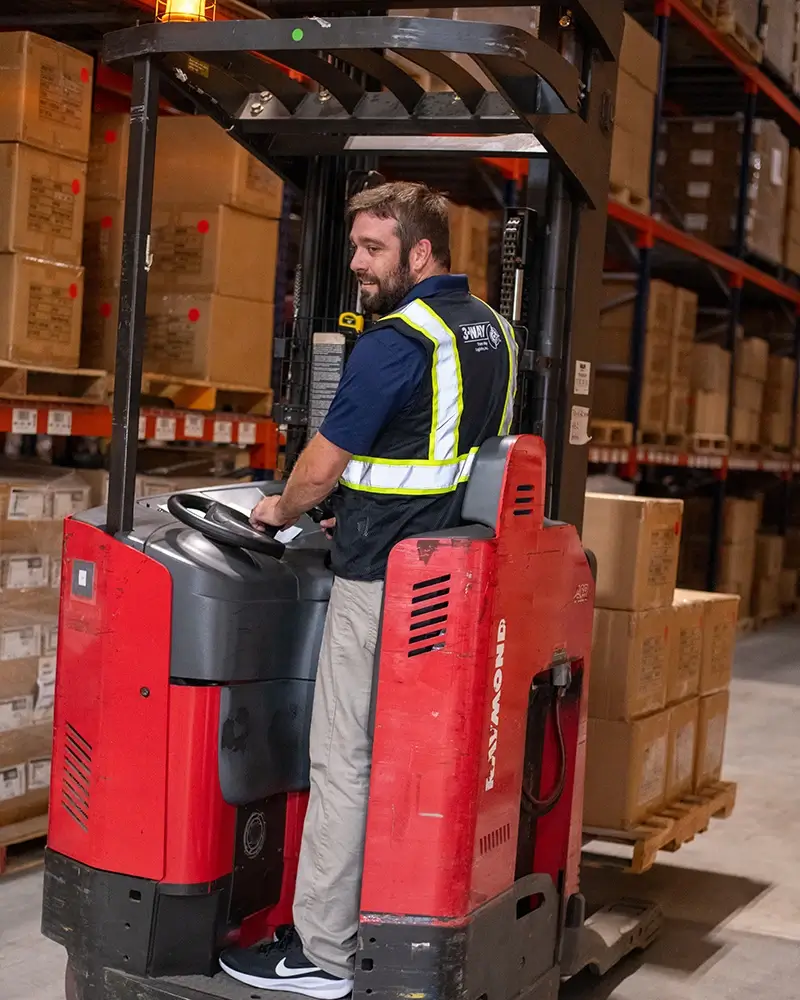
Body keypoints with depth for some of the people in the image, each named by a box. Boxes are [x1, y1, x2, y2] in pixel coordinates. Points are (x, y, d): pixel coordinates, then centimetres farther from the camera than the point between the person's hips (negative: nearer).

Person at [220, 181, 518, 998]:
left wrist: (281, 511, 10)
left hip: (382, 579, -9)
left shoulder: (396, 342, -16)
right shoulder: (495, 330, 12)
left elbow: (322, 467, -11)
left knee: (344, 761, -2)